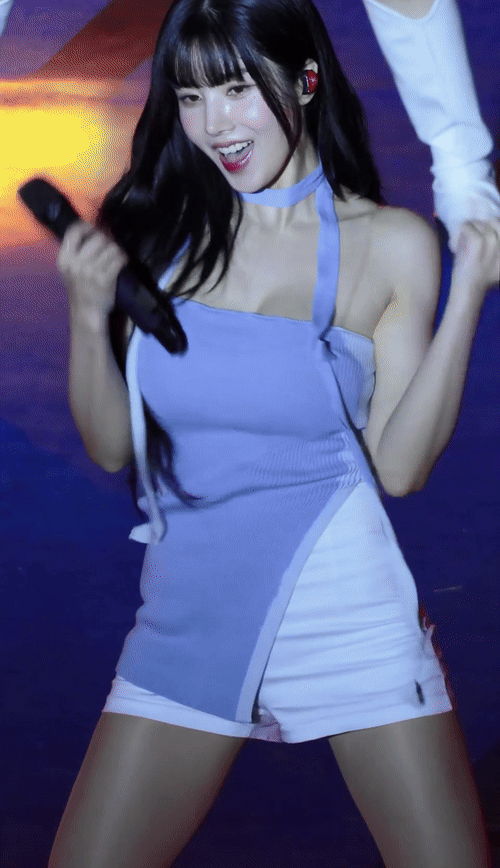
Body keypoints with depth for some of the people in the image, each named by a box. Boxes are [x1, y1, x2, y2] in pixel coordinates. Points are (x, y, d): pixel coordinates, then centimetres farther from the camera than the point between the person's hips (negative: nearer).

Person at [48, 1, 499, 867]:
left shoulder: (392, 243, -2)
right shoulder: (158, 227, 2)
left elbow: (400, 466, -6)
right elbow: (112, 448, 4)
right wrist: (89, 314, -12)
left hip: (346, 613, -2)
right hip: (188, 614, 2)